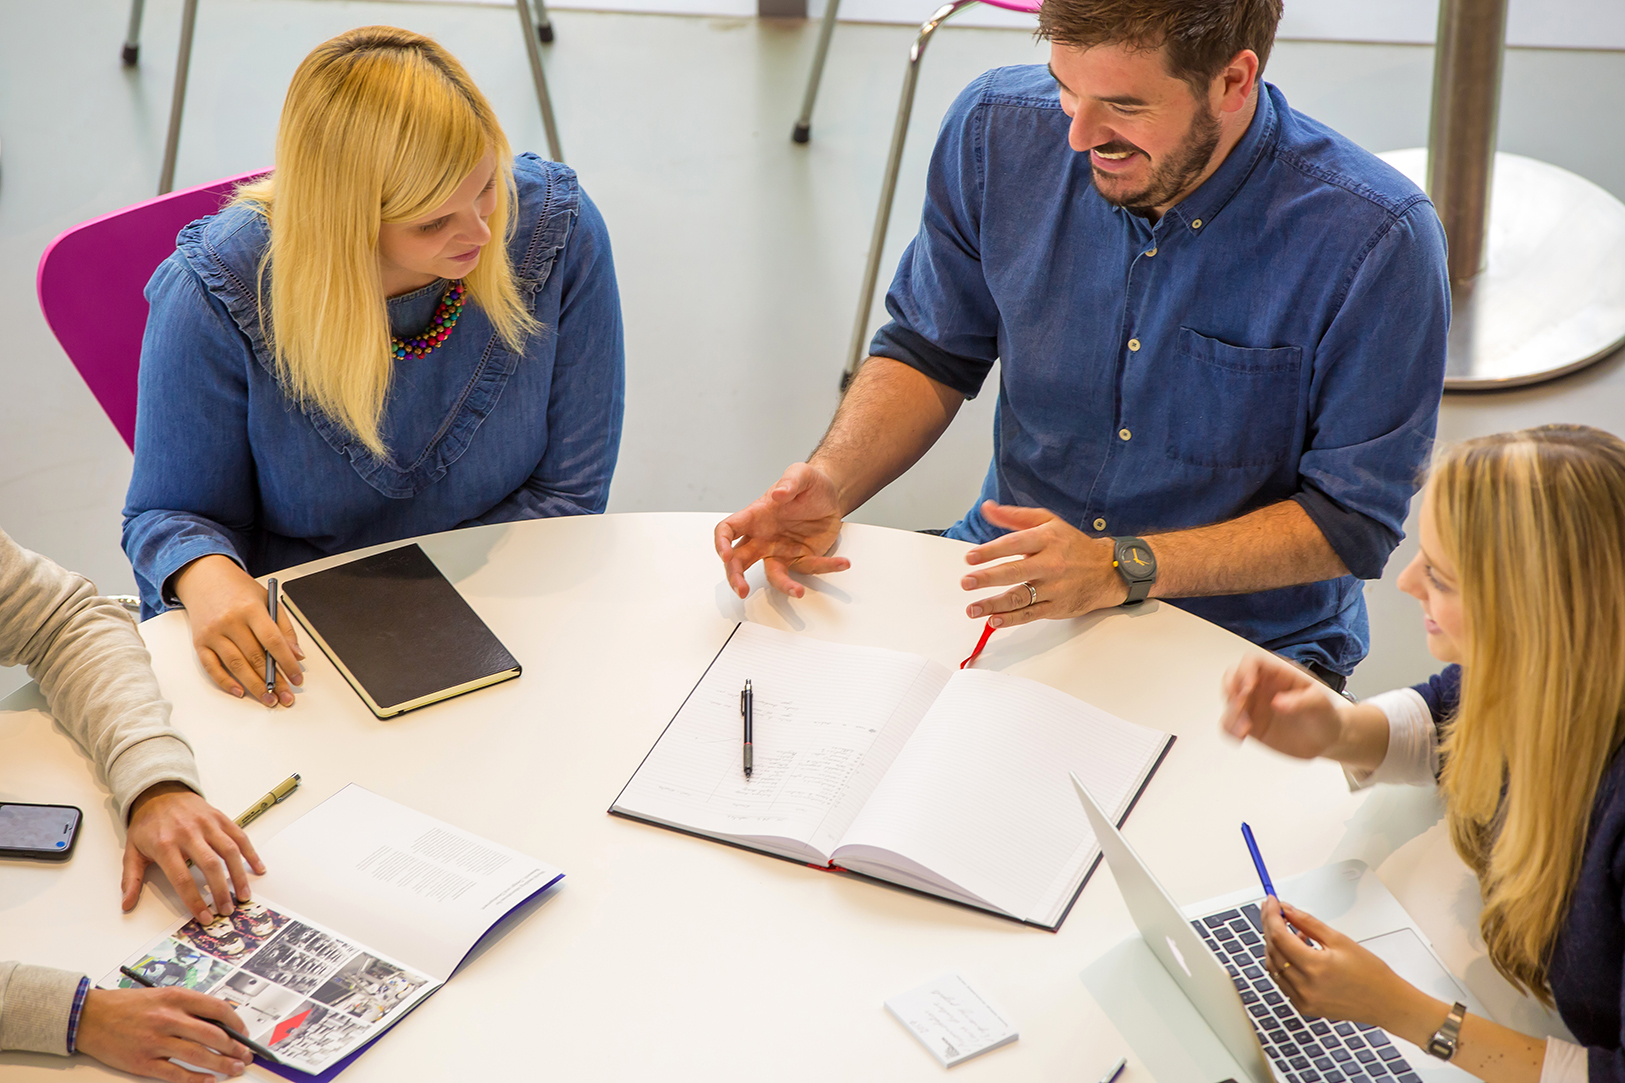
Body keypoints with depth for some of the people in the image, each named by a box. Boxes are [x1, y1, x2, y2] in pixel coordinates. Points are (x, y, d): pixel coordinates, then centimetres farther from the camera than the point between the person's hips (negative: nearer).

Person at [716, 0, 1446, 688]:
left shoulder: (1374, 240, -20)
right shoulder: (998, 129, -8)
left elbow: (1351, 523, -14)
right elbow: (929, 352, 7)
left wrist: (1120, 568, -25)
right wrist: (830, 483, -11)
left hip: (1244, 644, -4)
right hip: (1009, 594, 4)